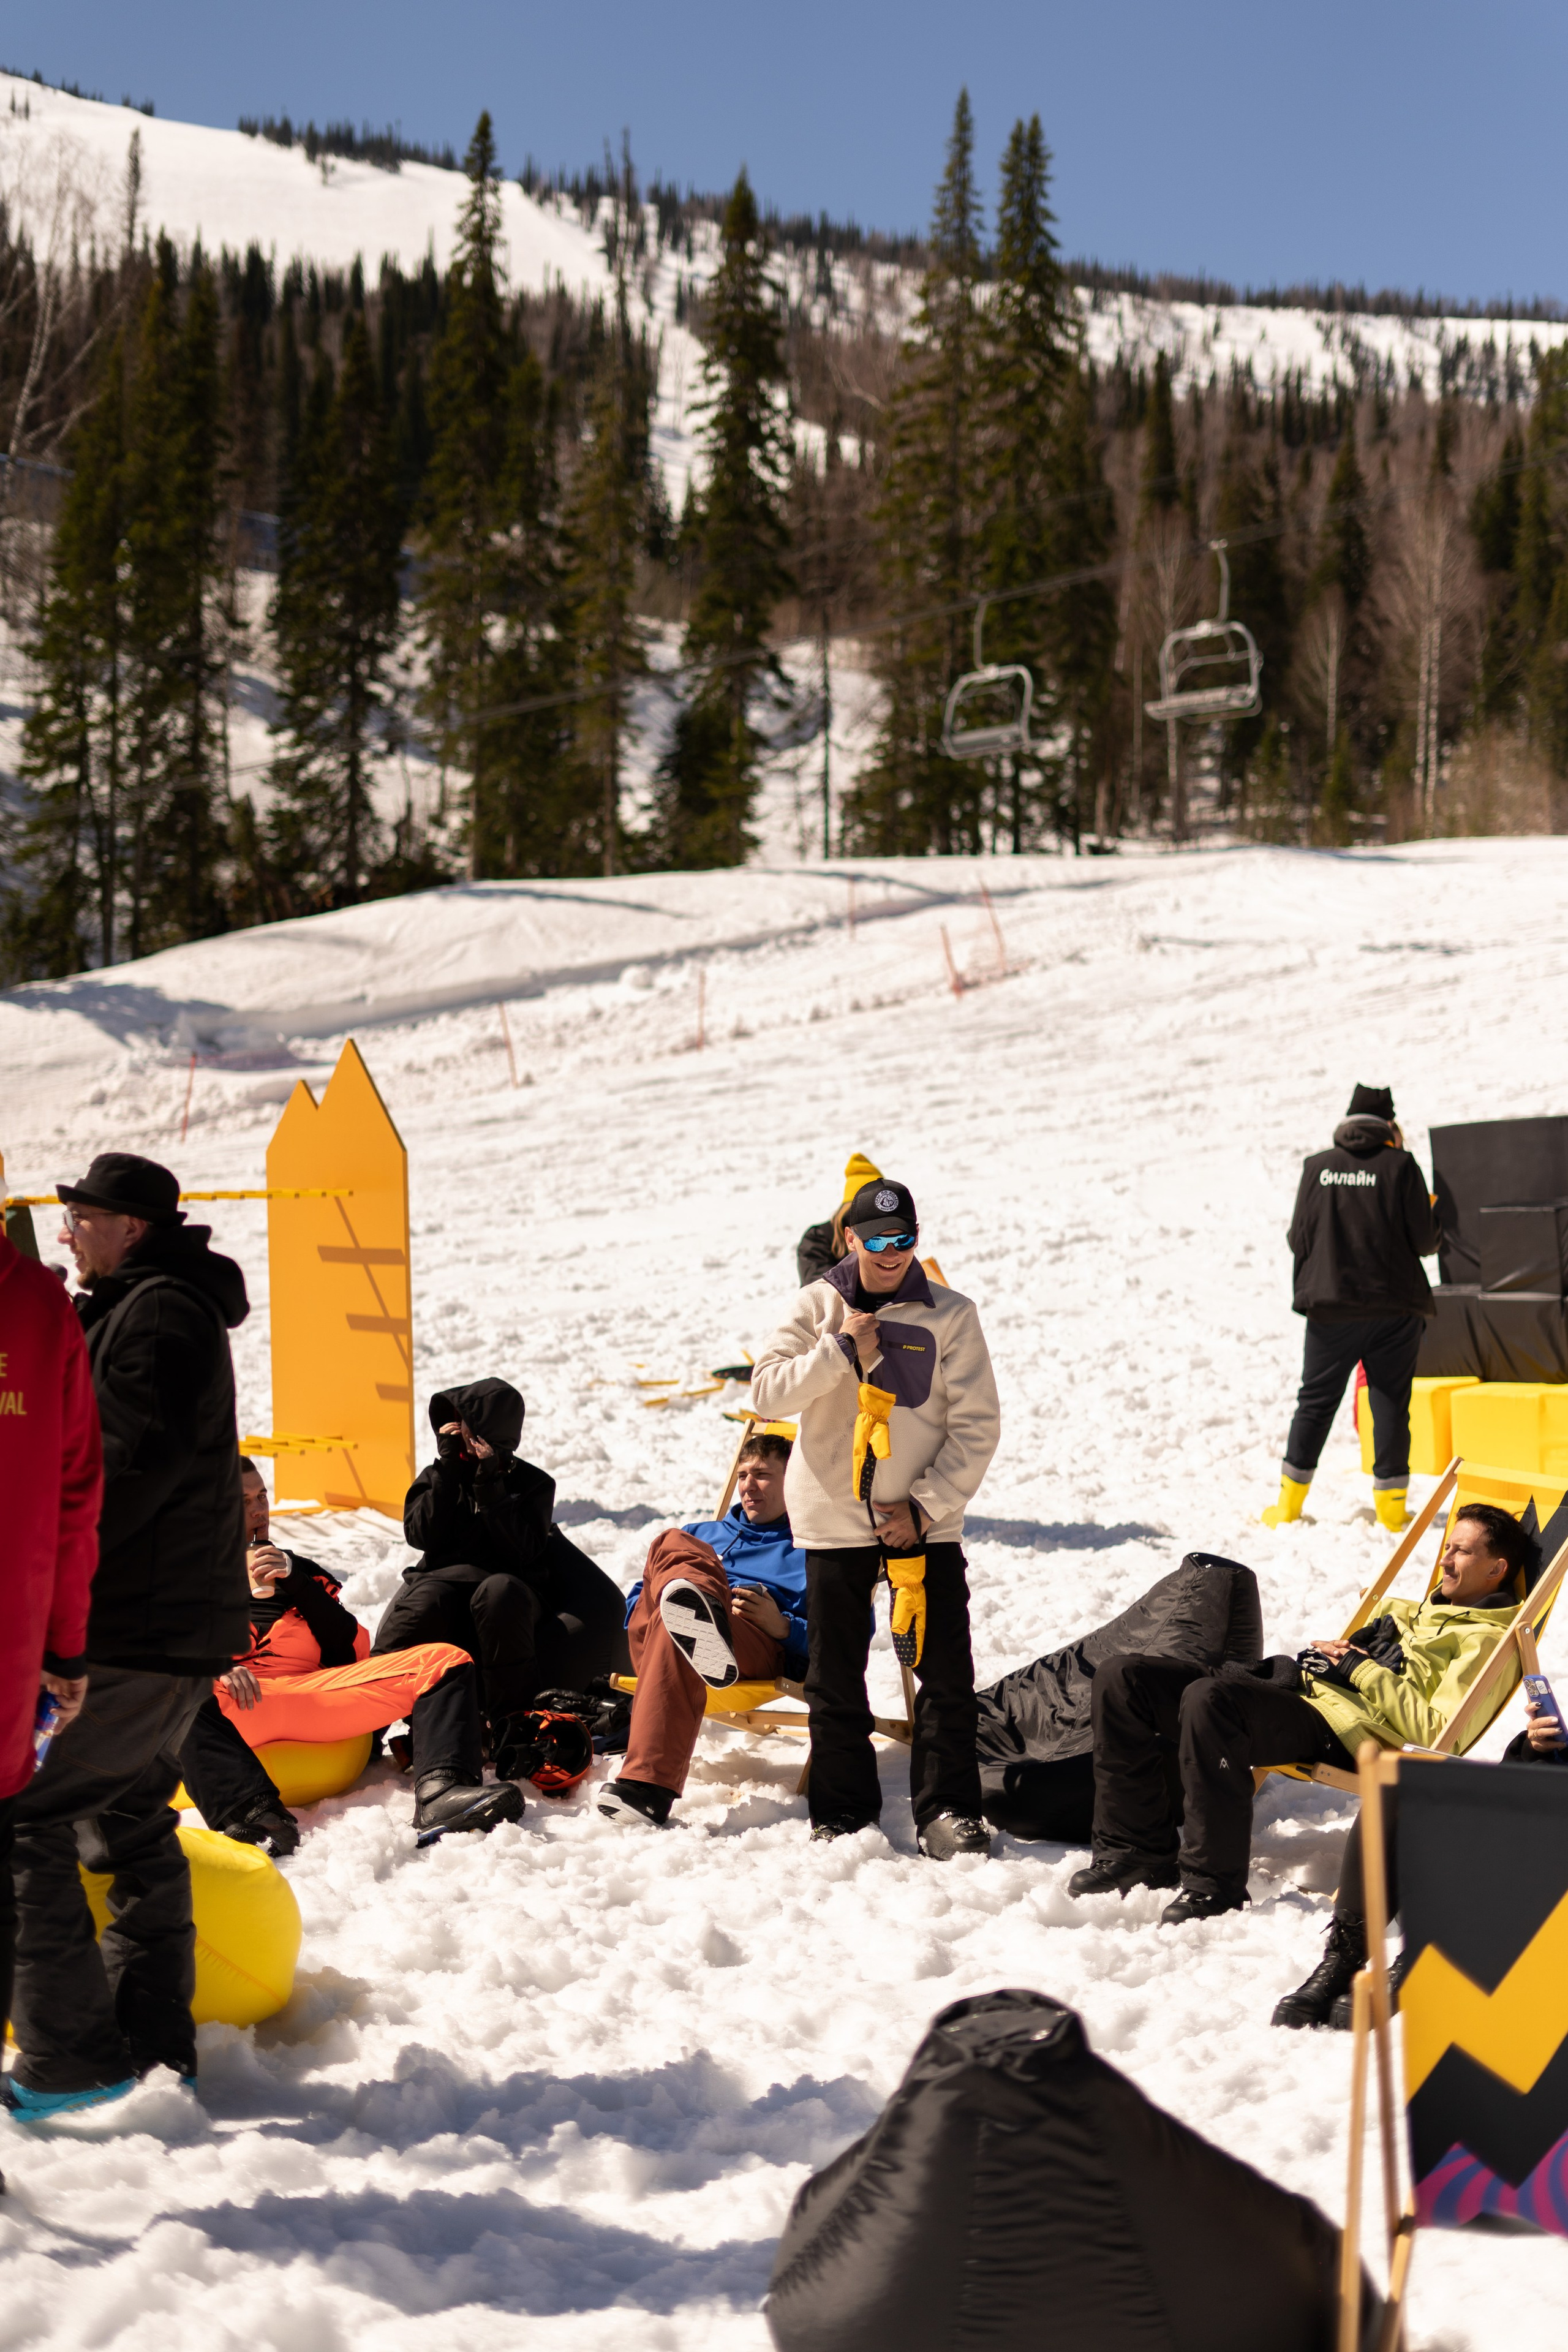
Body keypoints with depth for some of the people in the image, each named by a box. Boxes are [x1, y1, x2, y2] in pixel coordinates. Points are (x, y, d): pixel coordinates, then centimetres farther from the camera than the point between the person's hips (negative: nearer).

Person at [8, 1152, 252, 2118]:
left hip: (134, 1635, -11)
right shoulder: (146, 1308, 19)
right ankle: (155, 2045, 22)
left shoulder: (157, 1314, -14)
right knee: (132, 1821, 16)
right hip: (172, 1629, 11)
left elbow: (134, 1463, -22)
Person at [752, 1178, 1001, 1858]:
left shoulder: (950, 1316, -2)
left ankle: (947, 1808, 7)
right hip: (833, 1521, 1)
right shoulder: (817, 1306, 1)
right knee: (835, 1679, 8)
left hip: (923, 1521, -1)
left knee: (947, 1673, -3)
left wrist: (926, 1505, -11)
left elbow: (977, 1425, -4)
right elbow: (767, 1392, -8)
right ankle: (842, 1810, 20)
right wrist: (842, 1350, -18)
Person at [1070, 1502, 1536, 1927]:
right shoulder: (1421, 1612, 31)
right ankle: (1139, 1850, -1)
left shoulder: (1485, 1640, 3)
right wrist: (1331, 1656, 12)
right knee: (1123, 1679, -6)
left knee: (1208, 1698, -39)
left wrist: (1361, 1669, -8)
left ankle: (1213, 1882, -30)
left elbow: (1436, 1737, -11)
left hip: (1336, 1732, -9)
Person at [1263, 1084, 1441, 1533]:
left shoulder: (1317, 1168, 1)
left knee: (1315, 1401, 10)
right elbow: (1425, 1240, -6)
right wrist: (1435, 1226, 16)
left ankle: (1289, 1506, 13)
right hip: (1393, 1307, -2)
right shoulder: (1400, 1167, -6)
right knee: (1391, 1404, 5)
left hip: (1330, 1306, 2)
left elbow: (1298, 1239, 2)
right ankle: (1392, 1505, 5)